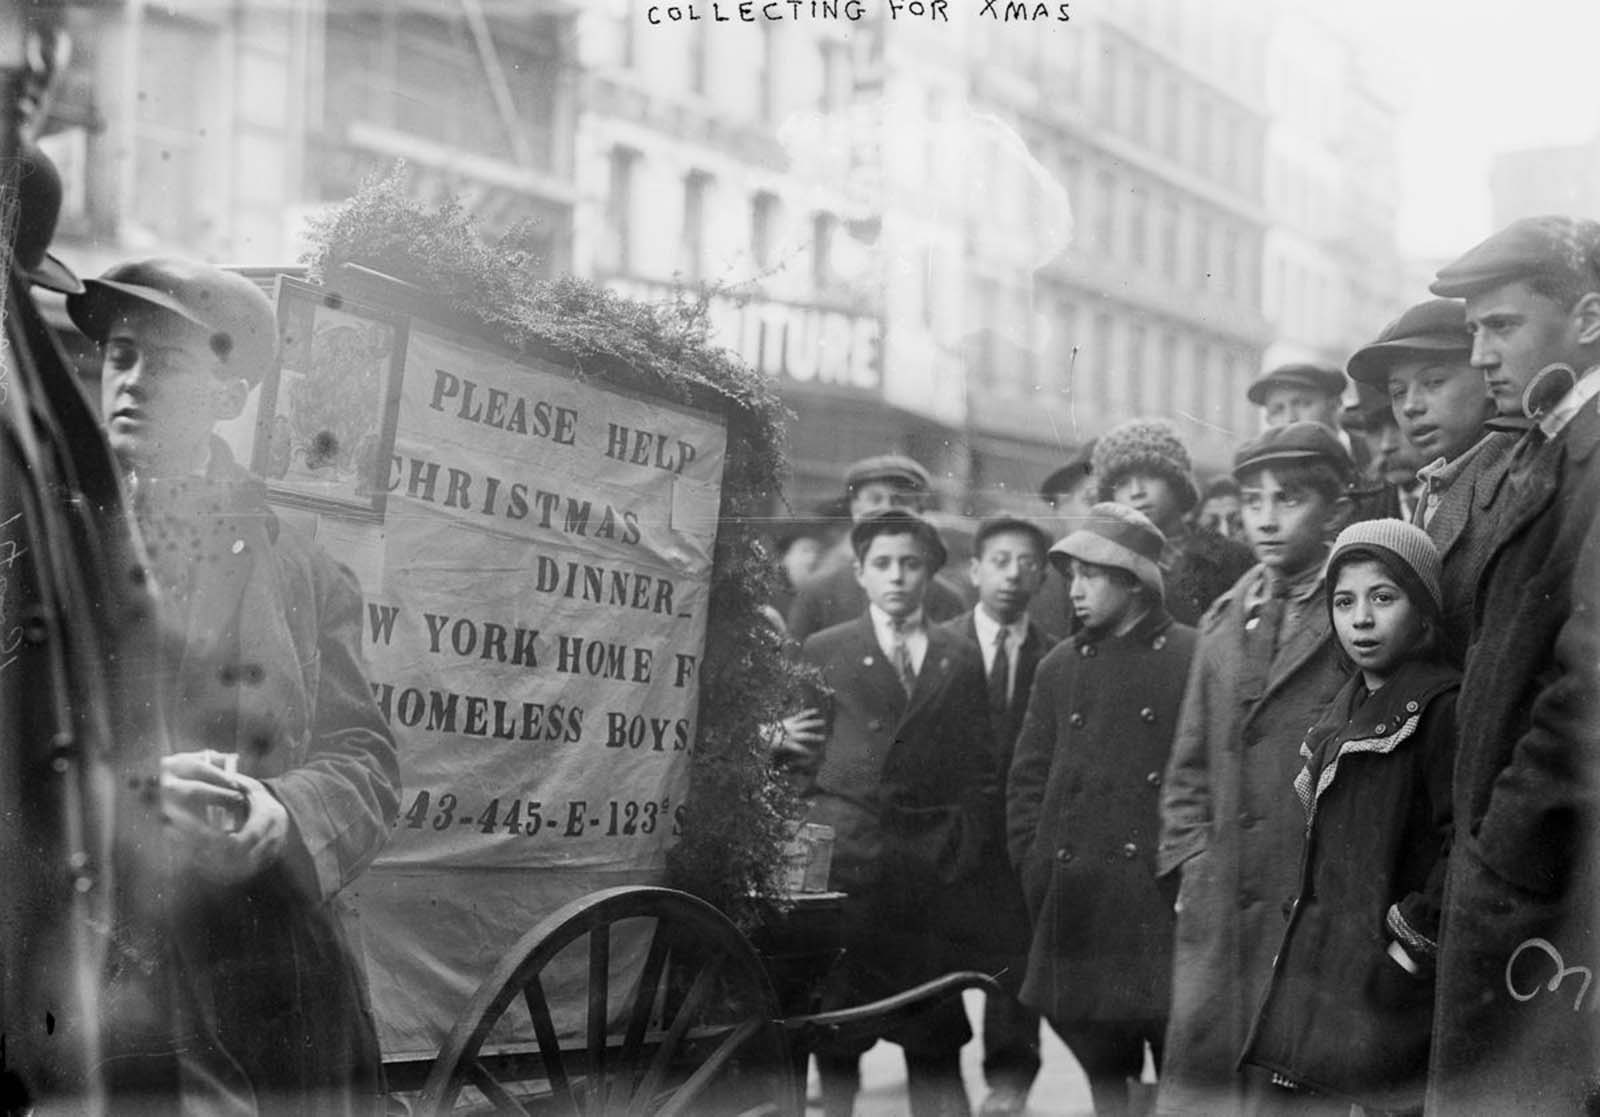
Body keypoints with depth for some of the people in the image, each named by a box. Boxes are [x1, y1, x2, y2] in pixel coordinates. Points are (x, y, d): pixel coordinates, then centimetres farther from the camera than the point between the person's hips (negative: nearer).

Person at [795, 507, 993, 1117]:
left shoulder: (961, 660, 13)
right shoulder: (822, 651, 9)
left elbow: (978, 770, 11)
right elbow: (798, 756, 8)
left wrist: (962, 850, 1)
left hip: (930, 867, 1)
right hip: (842, 860, -1)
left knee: (935, 1038, 0)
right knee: (835, 1032, 2)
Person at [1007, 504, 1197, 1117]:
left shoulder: (1195, 658, -3)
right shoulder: (1059, 667, 12)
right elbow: (1026, 782, 14)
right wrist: (1037, 870, 5)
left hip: (1165, 906, -4)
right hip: (1078, 915, 5)